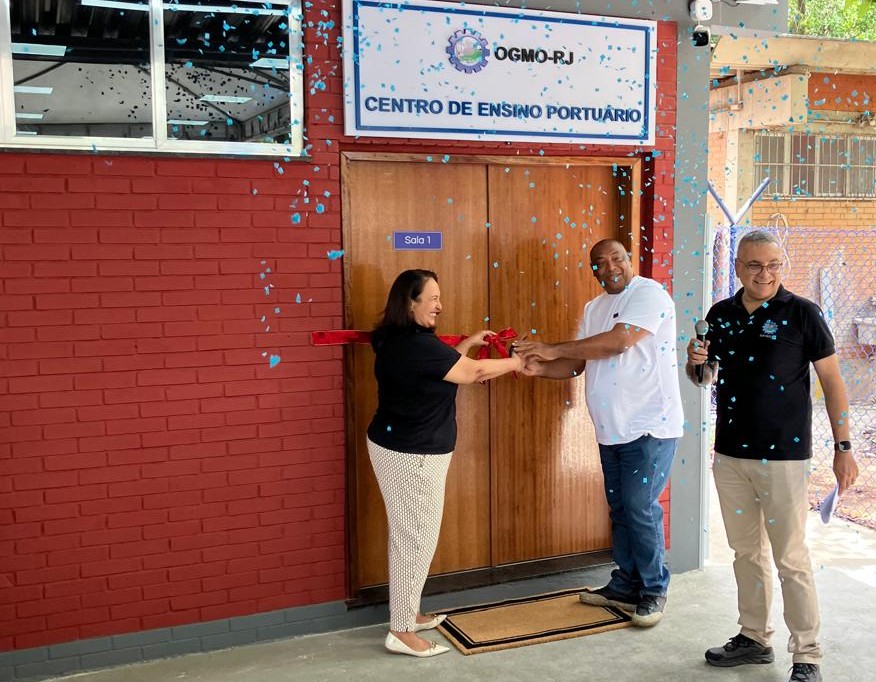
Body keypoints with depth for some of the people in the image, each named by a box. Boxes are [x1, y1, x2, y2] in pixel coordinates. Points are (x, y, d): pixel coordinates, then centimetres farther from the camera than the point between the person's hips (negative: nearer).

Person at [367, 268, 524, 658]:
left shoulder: (398, 341, 7)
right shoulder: (417, 344, -23)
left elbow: (439, 366, 21)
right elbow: (472, 373, -15)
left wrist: (468, 343, 19)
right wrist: (514, 363, 0)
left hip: (396, 447, 10)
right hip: (411, 455, -10)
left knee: (409, 535, 19)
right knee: (416, 538, -1)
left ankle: (406, 613, 32)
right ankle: (401, 631, 9)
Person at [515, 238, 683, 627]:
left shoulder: (649, 293, -11)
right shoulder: (594, 308, 14)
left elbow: (619, 341, -24)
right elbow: (577, 364, 11)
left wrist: (554, 349, -21)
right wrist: (540, 368, -10)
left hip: (650, 426, -8)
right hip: (612, 429, 8)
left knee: (641, 509, -5)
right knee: (620, 508, 14)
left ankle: (654, 591, 12)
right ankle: (626, 586, 27)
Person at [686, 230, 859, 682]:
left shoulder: (802, 313, -7)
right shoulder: (720, 314, 7)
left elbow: (832, 381, -4)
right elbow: (706, 377, 17)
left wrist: (843, 448, -7)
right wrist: (696, 363, -6)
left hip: (783, 456, -5)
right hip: (729, 455, 5)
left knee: (791, 559, 0)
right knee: (746, 552, 14)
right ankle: (754, 639, 28)